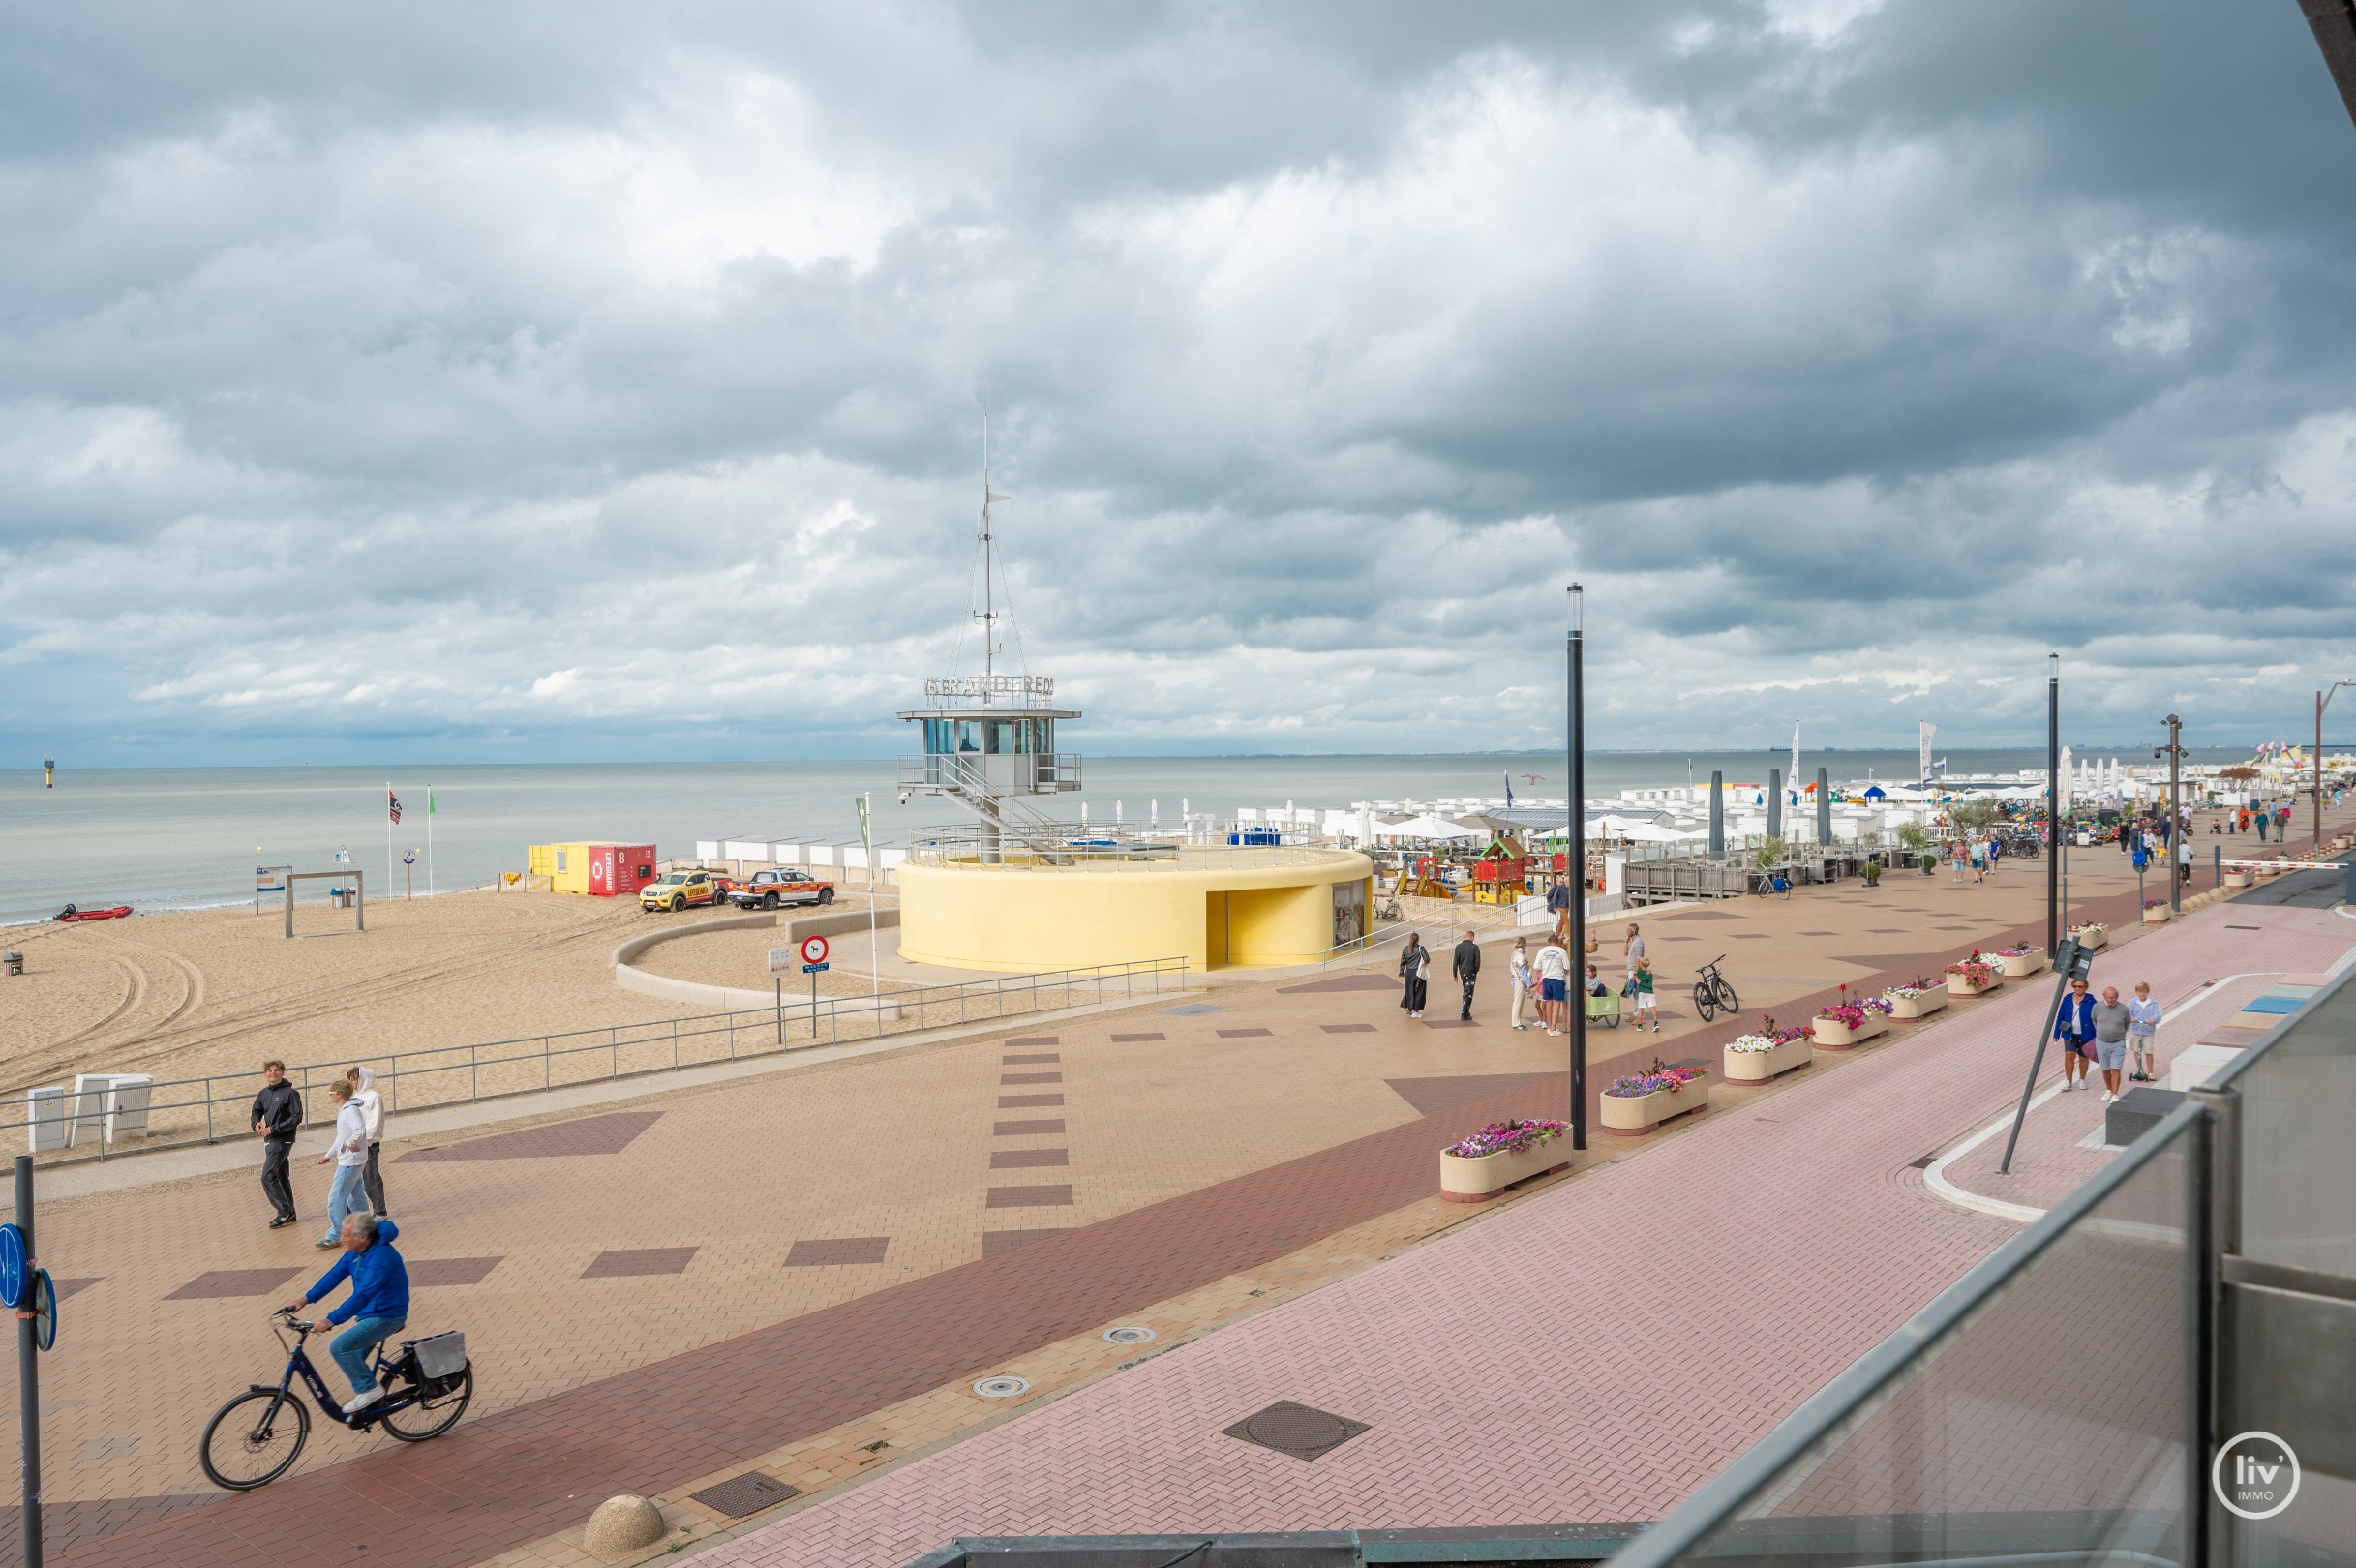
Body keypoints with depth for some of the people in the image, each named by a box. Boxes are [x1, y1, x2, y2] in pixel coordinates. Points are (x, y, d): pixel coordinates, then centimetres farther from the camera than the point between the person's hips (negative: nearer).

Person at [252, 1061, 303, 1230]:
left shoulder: (290, 1093, -11)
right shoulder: (263, 1094, 9)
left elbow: (297, 1117, -15)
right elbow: (256, 1111, 23)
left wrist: (273, 1129, -19)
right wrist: (256, 1123, 0)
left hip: (282, 1139, -8)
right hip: (269, 1140, 8)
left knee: (267, 1176, -14)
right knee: (281, 1177, 13)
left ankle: (284, 1211, -7)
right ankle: (289, 1213, 21)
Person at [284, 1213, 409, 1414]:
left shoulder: (380, 1256, -29)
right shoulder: (355, 1252, 1)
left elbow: (363, 1295, -33)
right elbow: (334, 1275, 5)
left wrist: (331, 1321, -35)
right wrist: (305, 1299, -5)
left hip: (386, 1316, -9)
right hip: (368, 1313, 9)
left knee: (338, 1346, -19)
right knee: (354, 1359, 17)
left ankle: (368, 1389, -7)